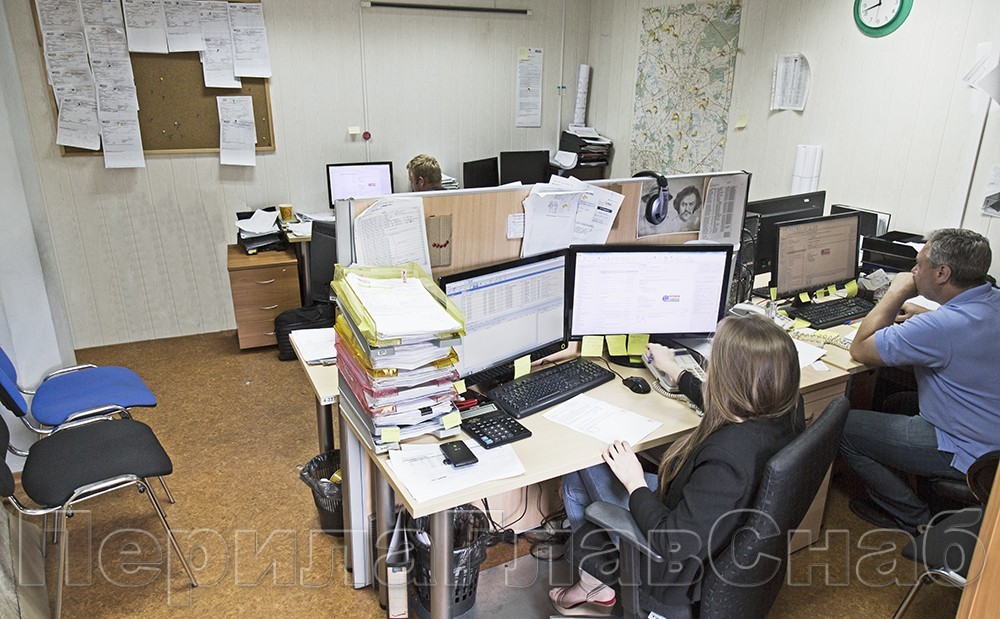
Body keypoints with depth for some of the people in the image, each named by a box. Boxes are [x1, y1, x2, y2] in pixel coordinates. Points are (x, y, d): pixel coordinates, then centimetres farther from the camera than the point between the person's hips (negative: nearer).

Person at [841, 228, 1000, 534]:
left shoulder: (939, 327, -33)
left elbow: (860, 350, -21)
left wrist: (896, 293, -15)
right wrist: (924, 315, 10)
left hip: (967, 453, -9)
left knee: (844, 427, -5)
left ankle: (913, 518, 11)